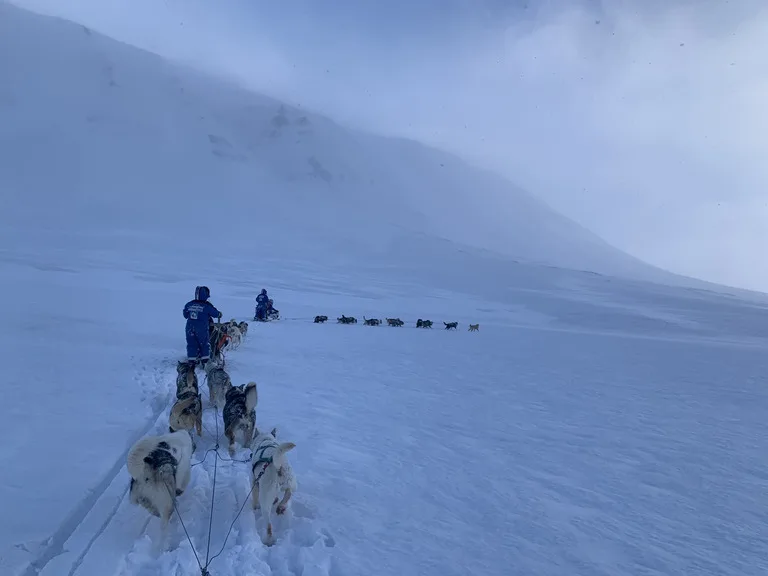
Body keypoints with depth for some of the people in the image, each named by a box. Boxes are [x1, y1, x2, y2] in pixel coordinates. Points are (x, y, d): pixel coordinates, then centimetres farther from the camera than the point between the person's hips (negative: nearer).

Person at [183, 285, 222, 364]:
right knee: (205, 344, 9)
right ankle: (205, 361, 10)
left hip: (190, 327, 4)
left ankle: (191, 361, 13)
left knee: (191, 344, 12)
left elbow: (185, 315, 14)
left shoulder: (189, 304, 3)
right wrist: (219, 314, 22)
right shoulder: (207, 306, -10)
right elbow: (216, 314, 0)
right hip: (202, 328, -4)